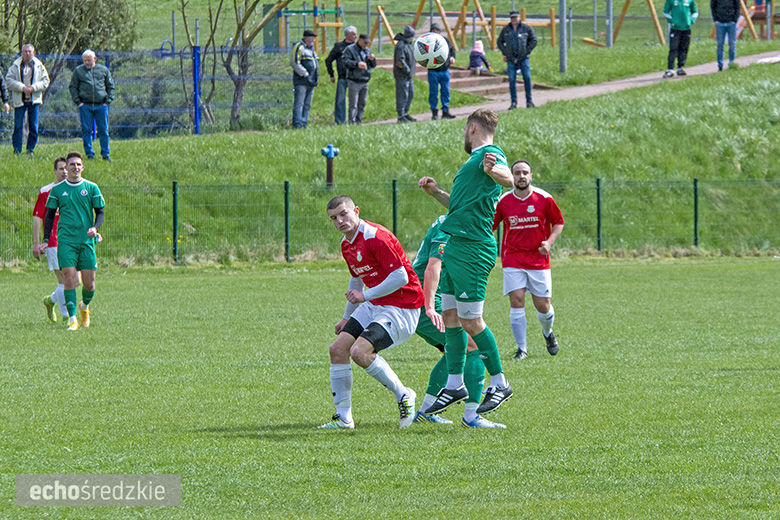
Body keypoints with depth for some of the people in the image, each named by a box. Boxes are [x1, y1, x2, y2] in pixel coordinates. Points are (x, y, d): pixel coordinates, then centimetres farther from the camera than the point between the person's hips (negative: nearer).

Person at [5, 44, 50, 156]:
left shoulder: (39, 66, 6)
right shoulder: (15, 66, 4)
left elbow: (45, 81, 4)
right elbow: (9, 80, -3)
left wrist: (33, 88, -11)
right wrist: (22, 87, -15)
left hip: (34, 100, 1)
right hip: (19, 100, -1)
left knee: (33, 127, 3)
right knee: (18, 126, -4)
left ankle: (31, 149, 13)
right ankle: (17, 150, 1)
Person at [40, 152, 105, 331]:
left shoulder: (91, 188, 5)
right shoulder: (57, 189, 5)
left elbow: (100, 213, 9)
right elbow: (50, 215, 11)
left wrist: (95, 228, -12)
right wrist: (46, 240, 1)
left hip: (86, 241, 1)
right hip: (65, 240, -1)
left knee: (89, 283, 1)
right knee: (70, 278, -14)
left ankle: (85, 306, 32)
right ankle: (72, 319, -12)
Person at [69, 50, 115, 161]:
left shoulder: (104, 70, 10)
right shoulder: (78, 71, 8)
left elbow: (110, 87, 15)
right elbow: (73, 87, 10)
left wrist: (108, 101, 4)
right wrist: (78, 102, -2)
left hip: (101, 105, 1)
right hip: (85, 105, 0)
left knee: (103, 130, 1)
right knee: (86, 131, -1)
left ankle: (105, 154, 8)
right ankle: (89, 154, 6)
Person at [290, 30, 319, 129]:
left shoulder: (311, 49, 22)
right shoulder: (298, 48, -7)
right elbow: (294, 63, -15)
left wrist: (315, 81, 21)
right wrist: (305, 74, -16)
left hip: (310, 82, 9)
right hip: (301, 81, -9)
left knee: (307, 105, 8)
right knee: (299, 103, -12)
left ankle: (304, 123, 10)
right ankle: (297, 123, -15)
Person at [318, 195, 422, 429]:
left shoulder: (376, 237, -20)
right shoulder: (347, 244, 11)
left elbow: (401, 277, -24)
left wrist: (365, 296, -19)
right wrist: (347, 317, 34)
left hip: (401, 308, -9)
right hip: (374, 305, 9)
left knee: (359, 351, -24)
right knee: (338, 348, -2)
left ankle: (403, 396, -6)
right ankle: (343, 417, 5)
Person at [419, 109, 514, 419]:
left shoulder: (491, 155, -9)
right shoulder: (475, 159, 22)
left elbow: (509, 180, -33)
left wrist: (493, 170, -54)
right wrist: (435, 192, 21)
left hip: (472, 250, -10)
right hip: (455, 247, 10)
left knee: (469, 321, -6)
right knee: (449, 317, 10)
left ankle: (499, 383, 4)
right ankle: (455, 385, 17)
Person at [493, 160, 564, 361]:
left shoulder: (544, 199, -2)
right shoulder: (503, 201, -1)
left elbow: (558, 222, 8)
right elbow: (490, 225, 10)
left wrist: (549, 242, -7)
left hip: (538, 259, 0)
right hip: (512, 259, 0)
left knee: (543, 306, 1)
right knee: (516, 302, -12)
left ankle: (548, 333, 35)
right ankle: (521, 348, -1)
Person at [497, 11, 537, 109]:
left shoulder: (527, 28, 1)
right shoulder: (506, 29, 8)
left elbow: (533, 40, 3)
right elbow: (500, 42, 17)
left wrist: (527, 51, -5)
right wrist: (504, 53, 5)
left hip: (523, 58, -2)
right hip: (511, 59, 2)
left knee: (527, 78, -6)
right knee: (512, 80, -1)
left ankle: (529, 101, 4)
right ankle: (514, 103, 4)